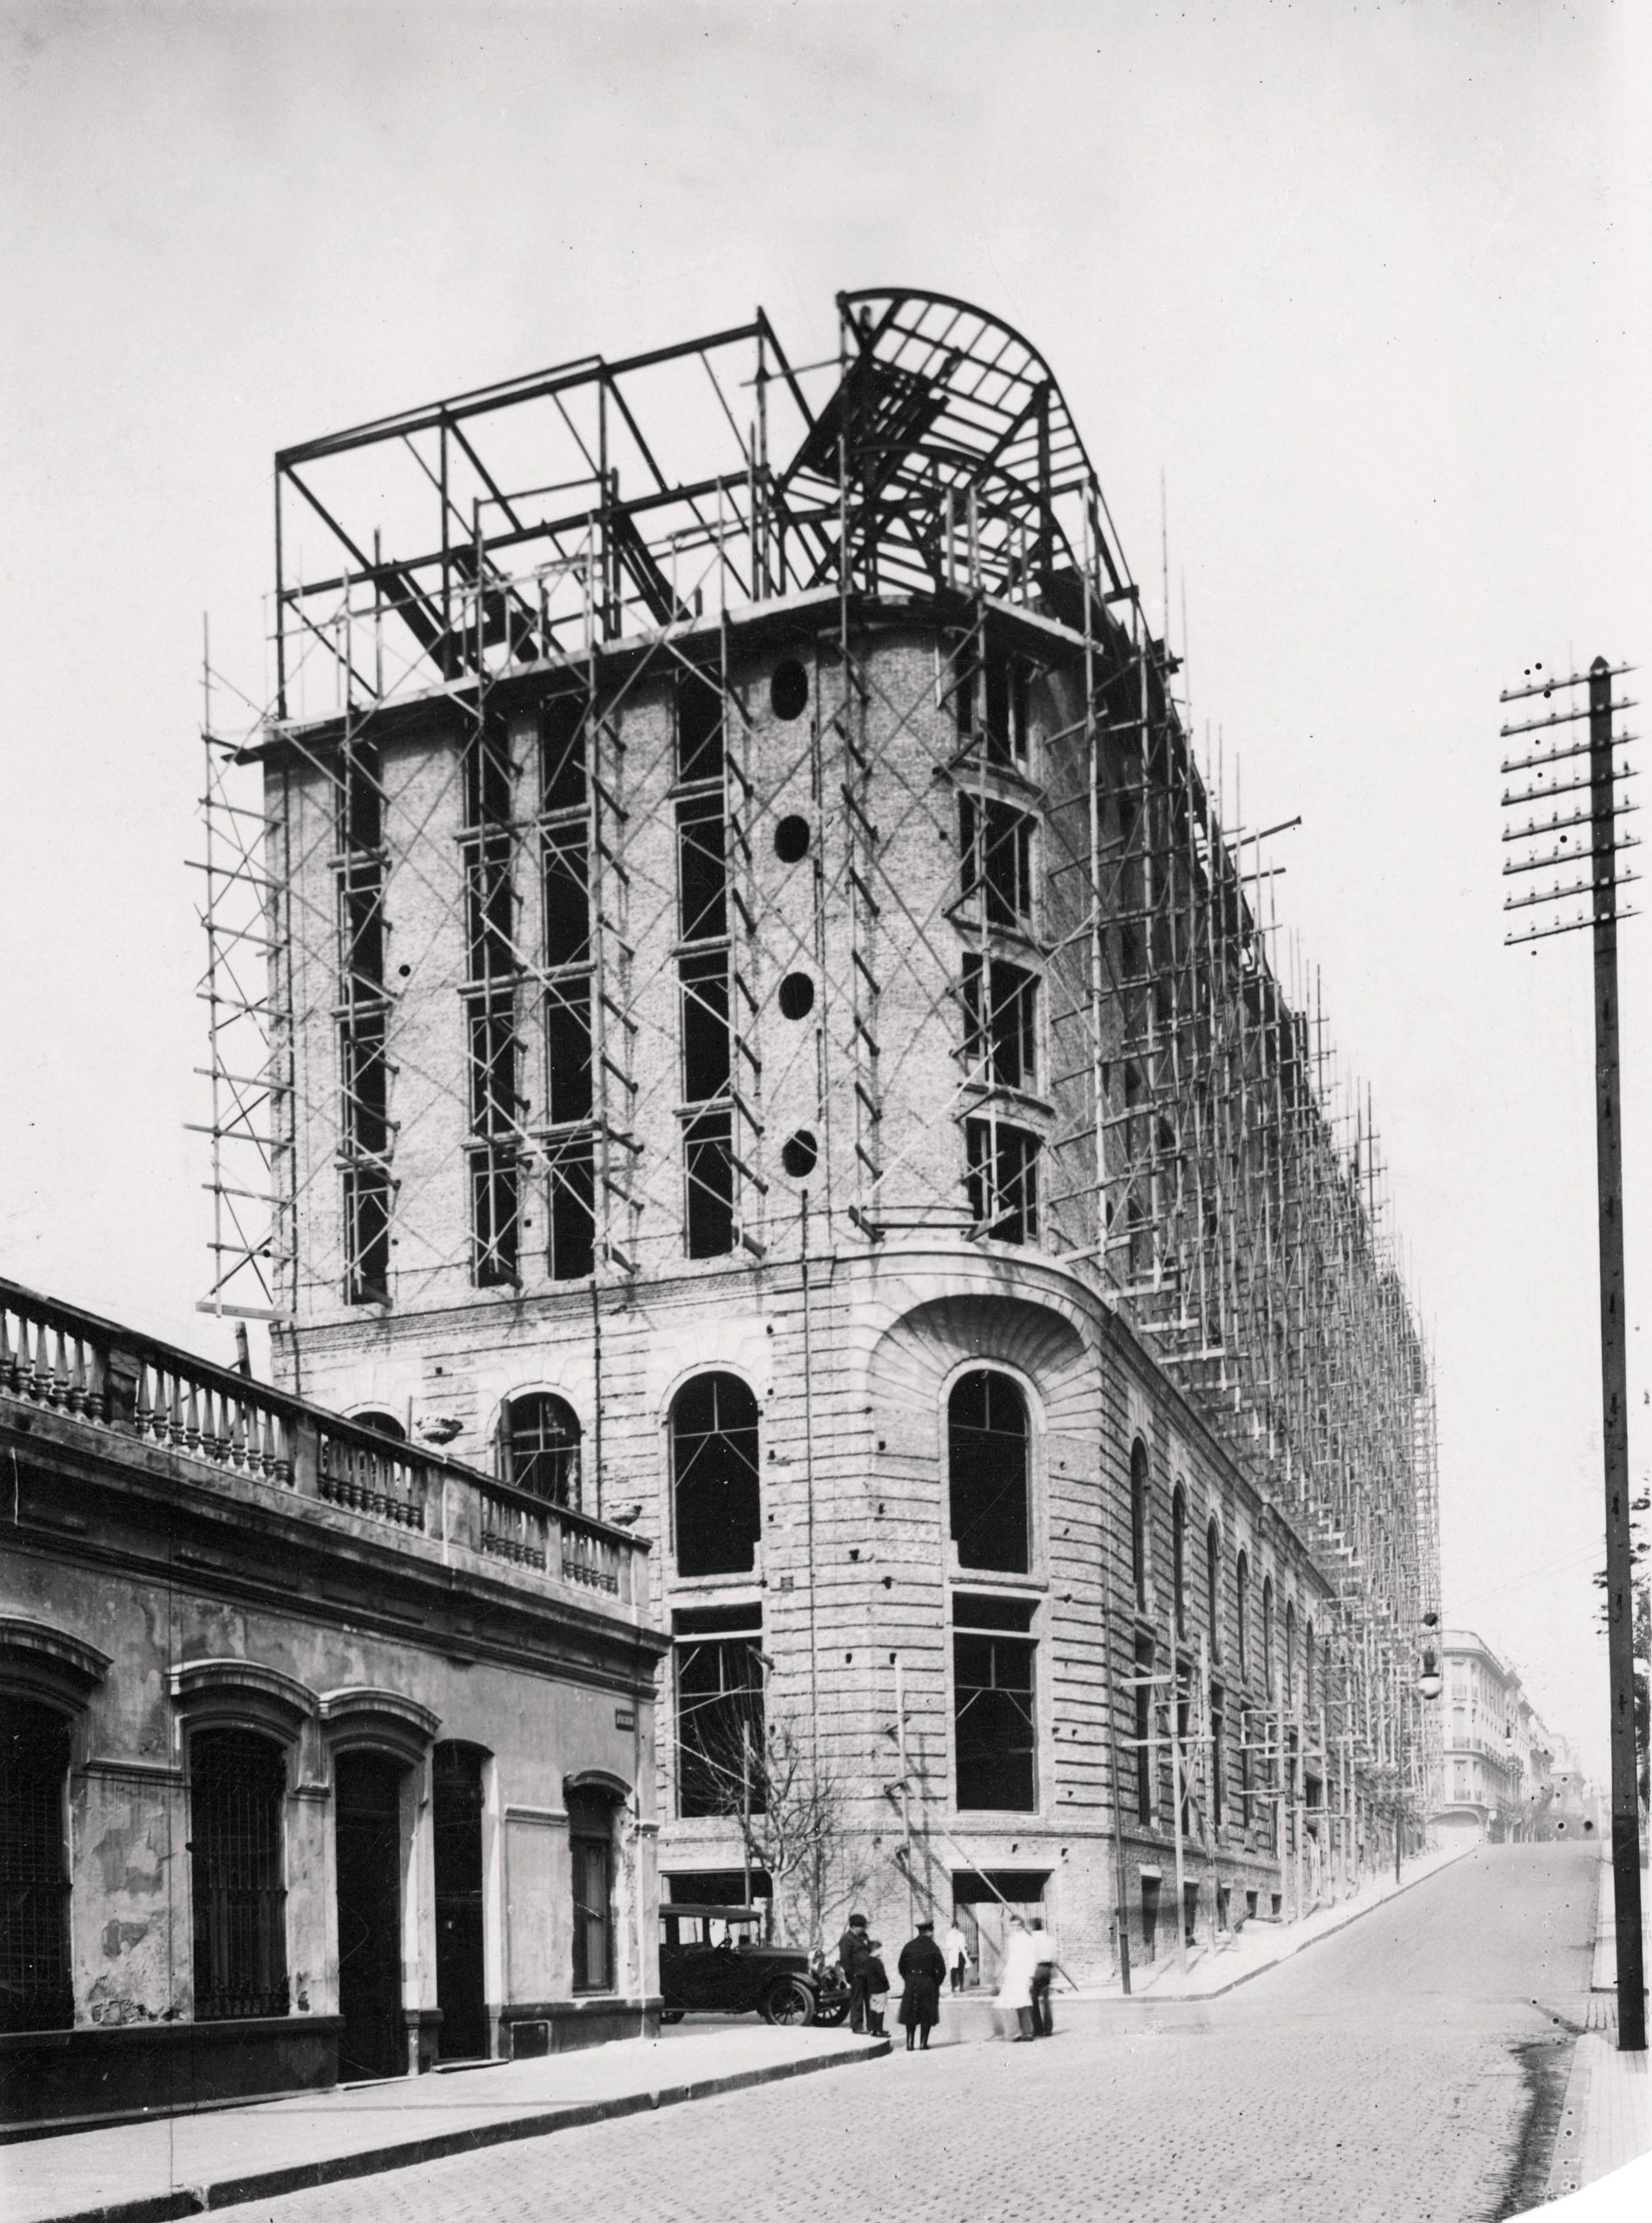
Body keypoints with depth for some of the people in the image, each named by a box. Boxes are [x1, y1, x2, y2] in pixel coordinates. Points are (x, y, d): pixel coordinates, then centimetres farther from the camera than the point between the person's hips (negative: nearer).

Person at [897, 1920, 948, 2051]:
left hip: (911, 1985, 3)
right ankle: (923, 2043, 5)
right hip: (928, 1985, -3)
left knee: (910, 2015, 10)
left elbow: (901, 1967, 6)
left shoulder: (908, 1947, 3)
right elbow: (942, 1970, -8)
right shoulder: (933, 1948, -7)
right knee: (927, 2015, 6)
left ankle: (910, 2043, 7)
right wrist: (936, 1984, 6)